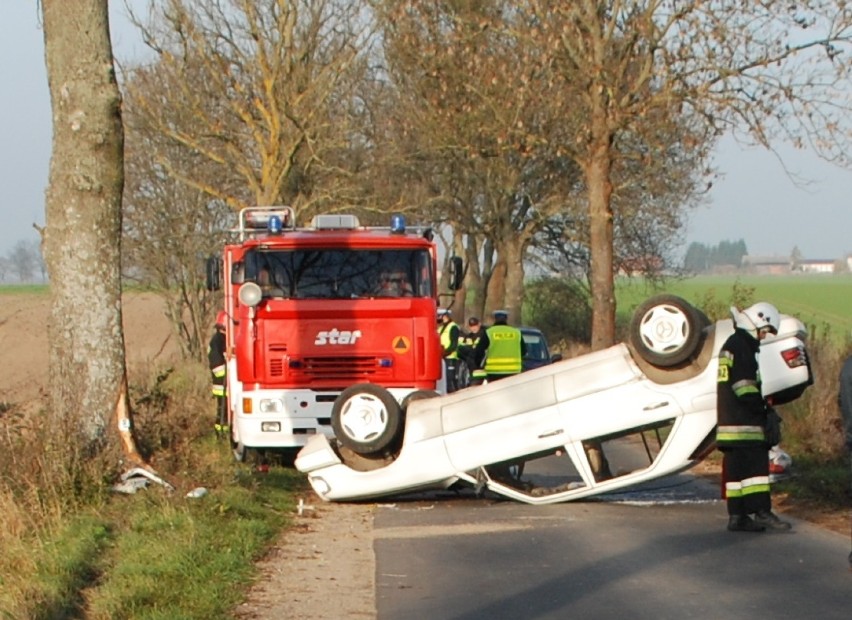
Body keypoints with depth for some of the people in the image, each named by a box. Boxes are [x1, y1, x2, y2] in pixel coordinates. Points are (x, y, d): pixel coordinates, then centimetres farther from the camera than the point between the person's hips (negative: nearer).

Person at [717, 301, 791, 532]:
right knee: (755, 464, -11)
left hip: (731, 421, 10)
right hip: (742, 422, -10)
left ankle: (737, 517, 8)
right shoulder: (739, 346, -12)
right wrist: (763, 408, -11)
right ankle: (761, 512, -14)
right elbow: (743, 385, -19)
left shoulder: (734, 345, 22)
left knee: (736, 467, 8)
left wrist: (760, 407, 20)